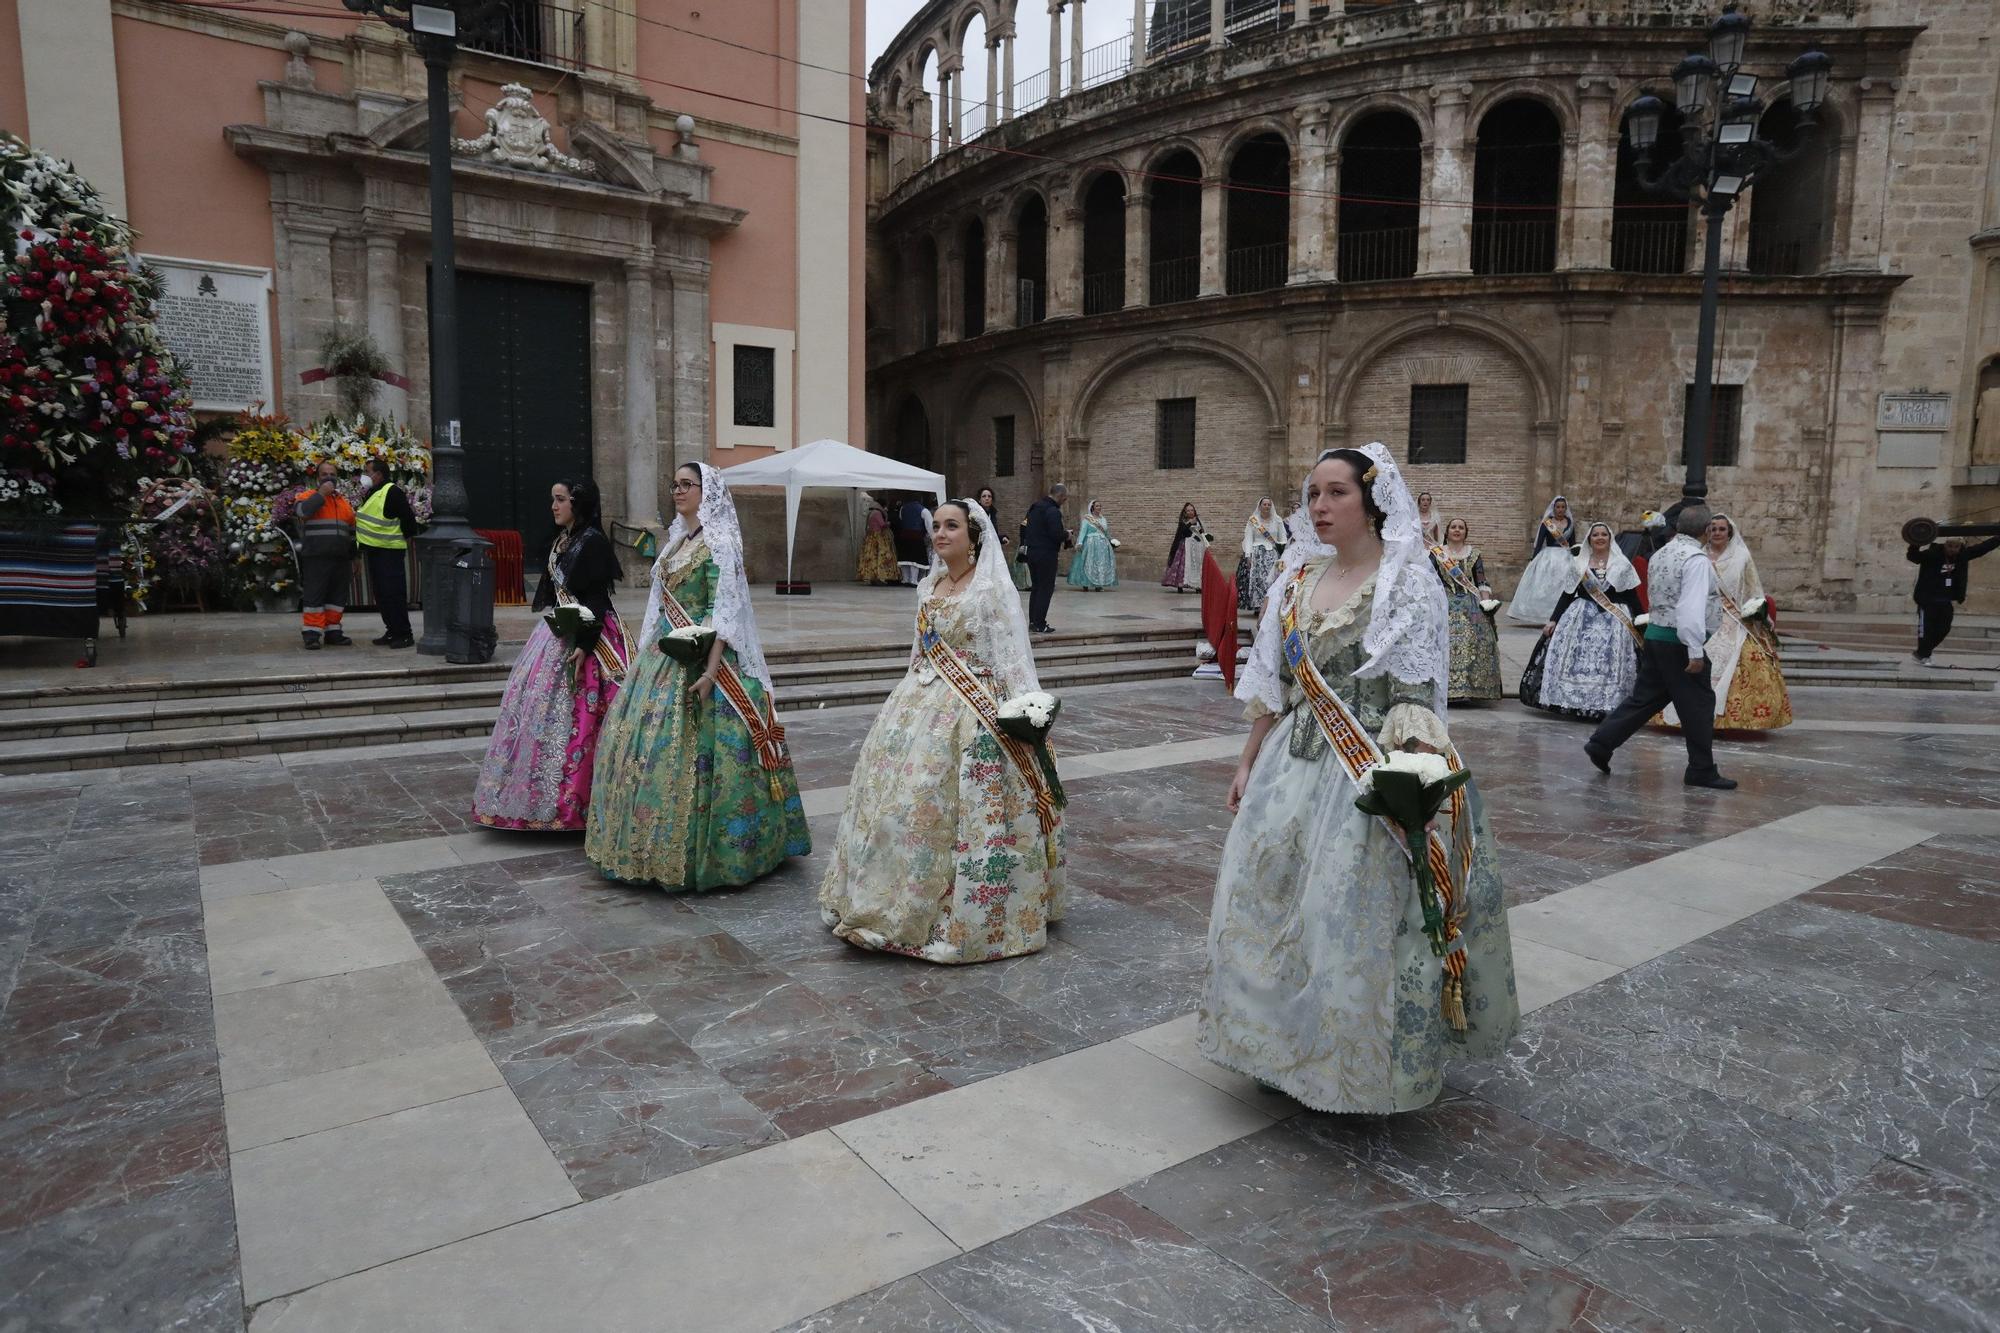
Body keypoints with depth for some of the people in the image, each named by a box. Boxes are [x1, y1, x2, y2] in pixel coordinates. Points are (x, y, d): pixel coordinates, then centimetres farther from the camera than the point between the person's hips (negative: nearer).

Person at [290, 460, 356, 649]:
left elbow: (352, 532, 25)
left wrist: (354, 559, 21)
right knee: (314, 595, -6)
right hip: (315, 558, -5)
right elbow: (303, 510, -20)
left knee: (337, 596, 7)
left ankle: (332, 632, 15)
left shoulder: (344, 501, 21)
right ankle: (312, 633, -3)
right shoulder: (307, 496, 5)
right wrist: (322, 493, -13)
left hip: (341, 559, 6)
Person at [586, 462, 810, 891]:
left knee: (690, 750, -8)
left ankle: (691, 854, 3)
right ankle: (653, 849, 21)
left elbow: (724, 611, -17)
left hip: (699, 657, -9)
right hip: (664, 654, 9)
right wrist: (644, 652, 18)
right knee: (645, 742, 9)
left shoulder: (718, 543, -10)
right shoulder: (677, 539, 15)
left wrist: (711, 670, -24)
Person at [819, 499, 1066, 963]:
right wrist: (911, 700, 20)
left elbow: (1014, 658, -12)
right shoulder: (929, 586, 12)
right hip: (922, 703, 8)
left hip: (971, 714, -7)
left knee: (946, 808, -7)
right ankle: (893, 903, 24)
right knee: (899, 797, 9)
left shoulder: (994, 589, -9)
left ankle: (956, 916, 7)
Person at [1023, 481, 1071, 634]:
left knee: (1036, 587, 16)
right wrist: (1068, 535, -2)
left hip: (1031, 551, 9)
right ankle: (1039, 625, -4)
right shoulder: (1053, 511, -16)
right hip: (1046, 554, -9)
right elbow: (1057, 534, -24)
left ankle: (1032, 621, 18)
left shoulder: (1035, 507, 14)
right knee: (1046, 589, -3)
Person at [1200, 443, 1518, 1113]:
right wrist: (1249, 761, 12)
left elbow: (1416, 703, -14)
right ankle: (1289, 1044, 34)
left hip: (1368, 775, -6)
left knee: (1355, 918, 2)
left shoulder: (1409, 586, -10)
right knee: (1270, 904, 13)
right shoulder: (1299, 577, 8)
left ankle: (1362, 1067, 25)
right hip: (1291, 768, 6)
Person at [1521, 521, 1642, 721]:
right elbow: (1567, 594, 7)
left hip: (1614, 622, -1)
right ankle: (1574, 703, 7)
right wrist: (1553, 620, 1)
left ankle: (1607, 706, 4)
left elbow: (1632, 596, 6)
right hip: (1582, 618, 1)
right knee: (1576, 661, -2)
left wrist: (1641, 622, 0)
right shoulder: (1579, 564, 7)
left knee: (1610, 664, -3)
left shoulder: (1622, 564, 5)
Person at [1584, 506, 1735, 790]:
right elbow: (1692, 609, -23)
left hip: (1655, 635, 8)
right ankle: (1701, 772, 10)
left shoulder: (1659, 555, 11)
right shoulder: (1696, 558, -15)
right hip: (1680, 641, -8)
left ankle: (1601, 743, 9)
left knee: (1644, 697, 13)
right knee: (1698, 705, 2)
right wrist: (1696, 652, -23)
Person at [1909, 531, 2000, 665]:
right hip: (1927, 599, -6)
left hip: (1947, 600, 6)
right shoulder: (1932, 554, -16)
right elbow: (1912, 556, -30)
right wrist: (1916, 543, -50)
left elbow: (1983, 547, 10)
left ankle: (1920, 652, 22)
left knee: (1943, 629, 9)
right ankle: (1923, 656, 11)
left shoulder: (1963, 555, 2)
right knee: (1926, 628, 0)